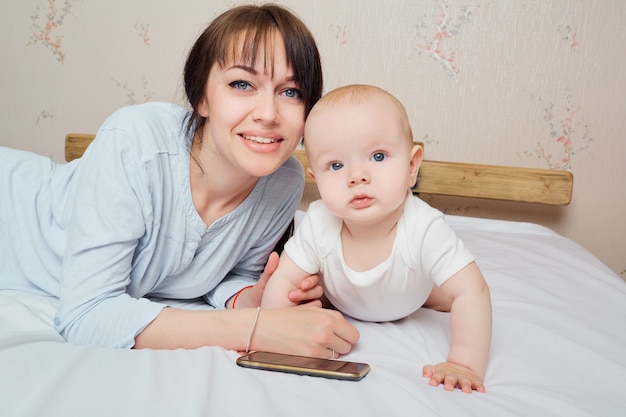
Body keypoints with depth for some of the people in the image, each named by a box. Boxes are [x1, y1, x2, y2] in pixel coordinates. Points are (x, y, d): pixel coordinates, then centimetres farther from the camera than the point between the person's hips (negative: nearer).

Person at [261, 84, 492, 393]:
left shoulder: (425, 230, -45)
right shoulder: (318, 225, -38)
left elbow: (471, 293, -44)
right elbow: (284, 278, -25)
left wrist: (464, 365, -51)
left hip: (410, 299, -1)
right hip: (338, 305, 1)